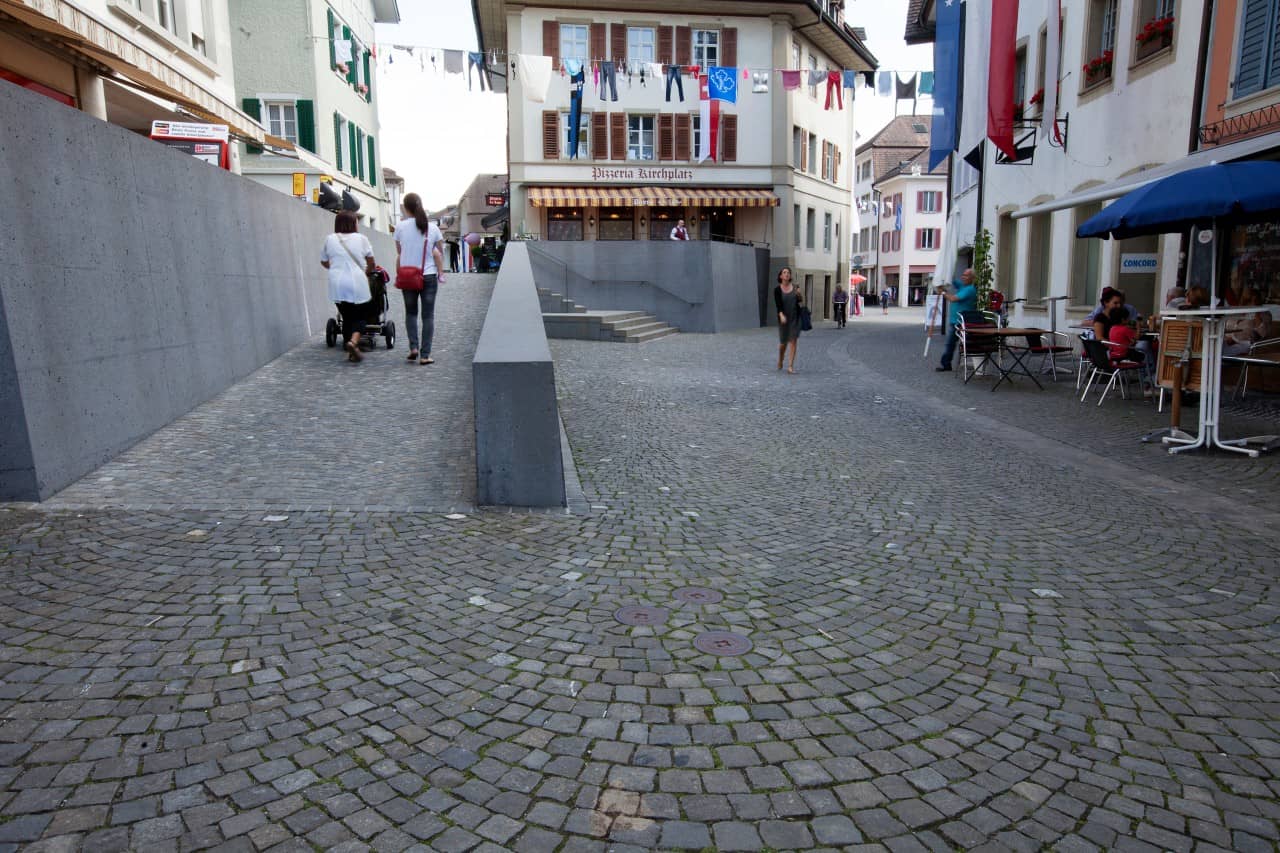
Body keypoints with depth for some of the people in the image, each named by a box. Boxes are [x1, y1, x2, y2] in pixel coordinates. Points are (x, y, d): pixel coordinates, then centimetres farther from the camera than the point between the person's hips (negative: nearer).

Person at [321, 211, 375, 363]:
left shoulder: (330, 239, 8)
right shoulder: (361, 239, 2)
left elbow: (324, 262, 17)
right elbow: (371, 262, 7)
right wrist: (368, 272, 27)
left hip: (338, 285, 2)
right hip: (358, 284, -2)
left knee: (347, 317, 12)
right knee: (359, 317, 6)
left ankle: (351, 352, 11)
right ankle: (353, 342, -21)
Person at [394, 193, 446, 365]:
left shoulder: (400, 227, -2)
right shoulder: (433, 227, -1)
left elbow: (399, 253, 3)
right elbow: (438, 253, 3)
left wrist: (399, 274, 12)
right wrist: (441, 274, 10)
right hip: (429, 275, 0)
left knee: (411, 312, 18)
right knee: (428, 315, 3)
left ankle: (413, 347, 5)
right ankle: (425, 355, 1)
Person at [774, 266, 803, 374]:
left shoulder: (795, 288, 2)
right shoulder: (777, 290, -4)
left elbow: (800, 303, 4)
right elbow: (778, 304, -15)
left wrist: (799, 295, -16)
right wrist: (781, 315, -31)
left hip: (795, 318, 1)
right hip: (783, 318, -1)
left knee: (793, 341, -7)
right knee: (783, 342, 8)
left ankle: (791, 366, -7)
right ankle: (780, 362, 35)